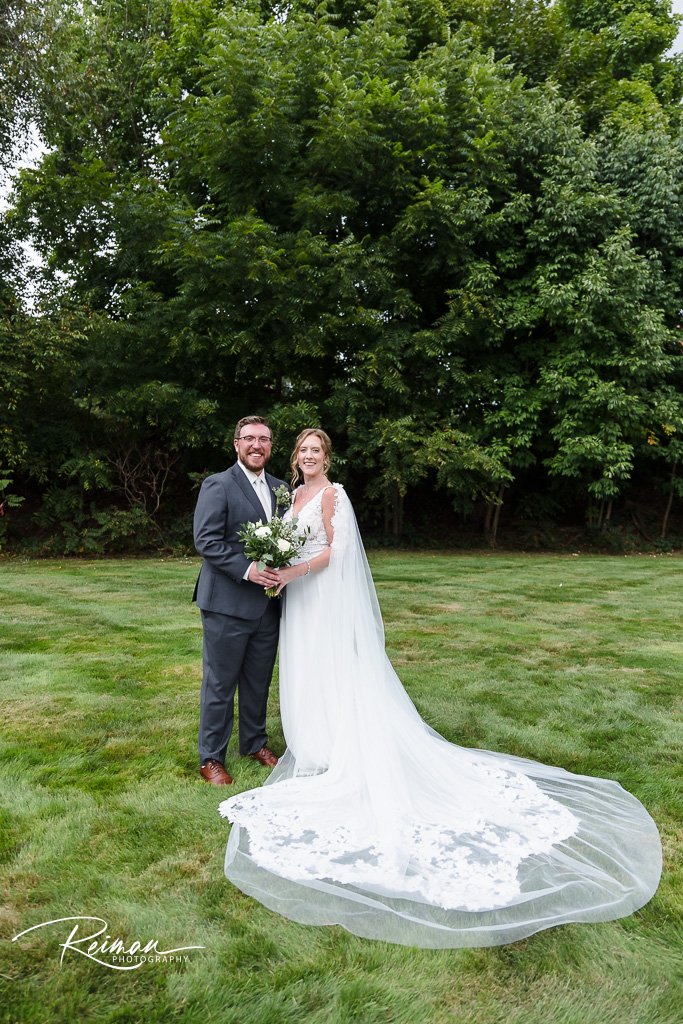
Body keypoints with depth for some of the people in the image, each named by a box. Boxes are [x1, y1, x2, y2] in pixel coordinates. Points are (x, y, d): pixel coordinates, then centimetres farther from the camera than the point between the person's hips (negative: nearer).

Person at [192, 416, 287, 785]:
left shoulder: (279, 488, 12)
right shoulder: (218, 485, -8)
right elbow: (206, 540, -15)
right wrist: (247, 569, -24)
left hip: (267, 604, 6)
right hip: (227, 603, -6)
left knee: (258, 681, 18)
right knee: (220, 684, 6)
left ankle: (255, 742, 36)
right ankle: (211, 758, 21)